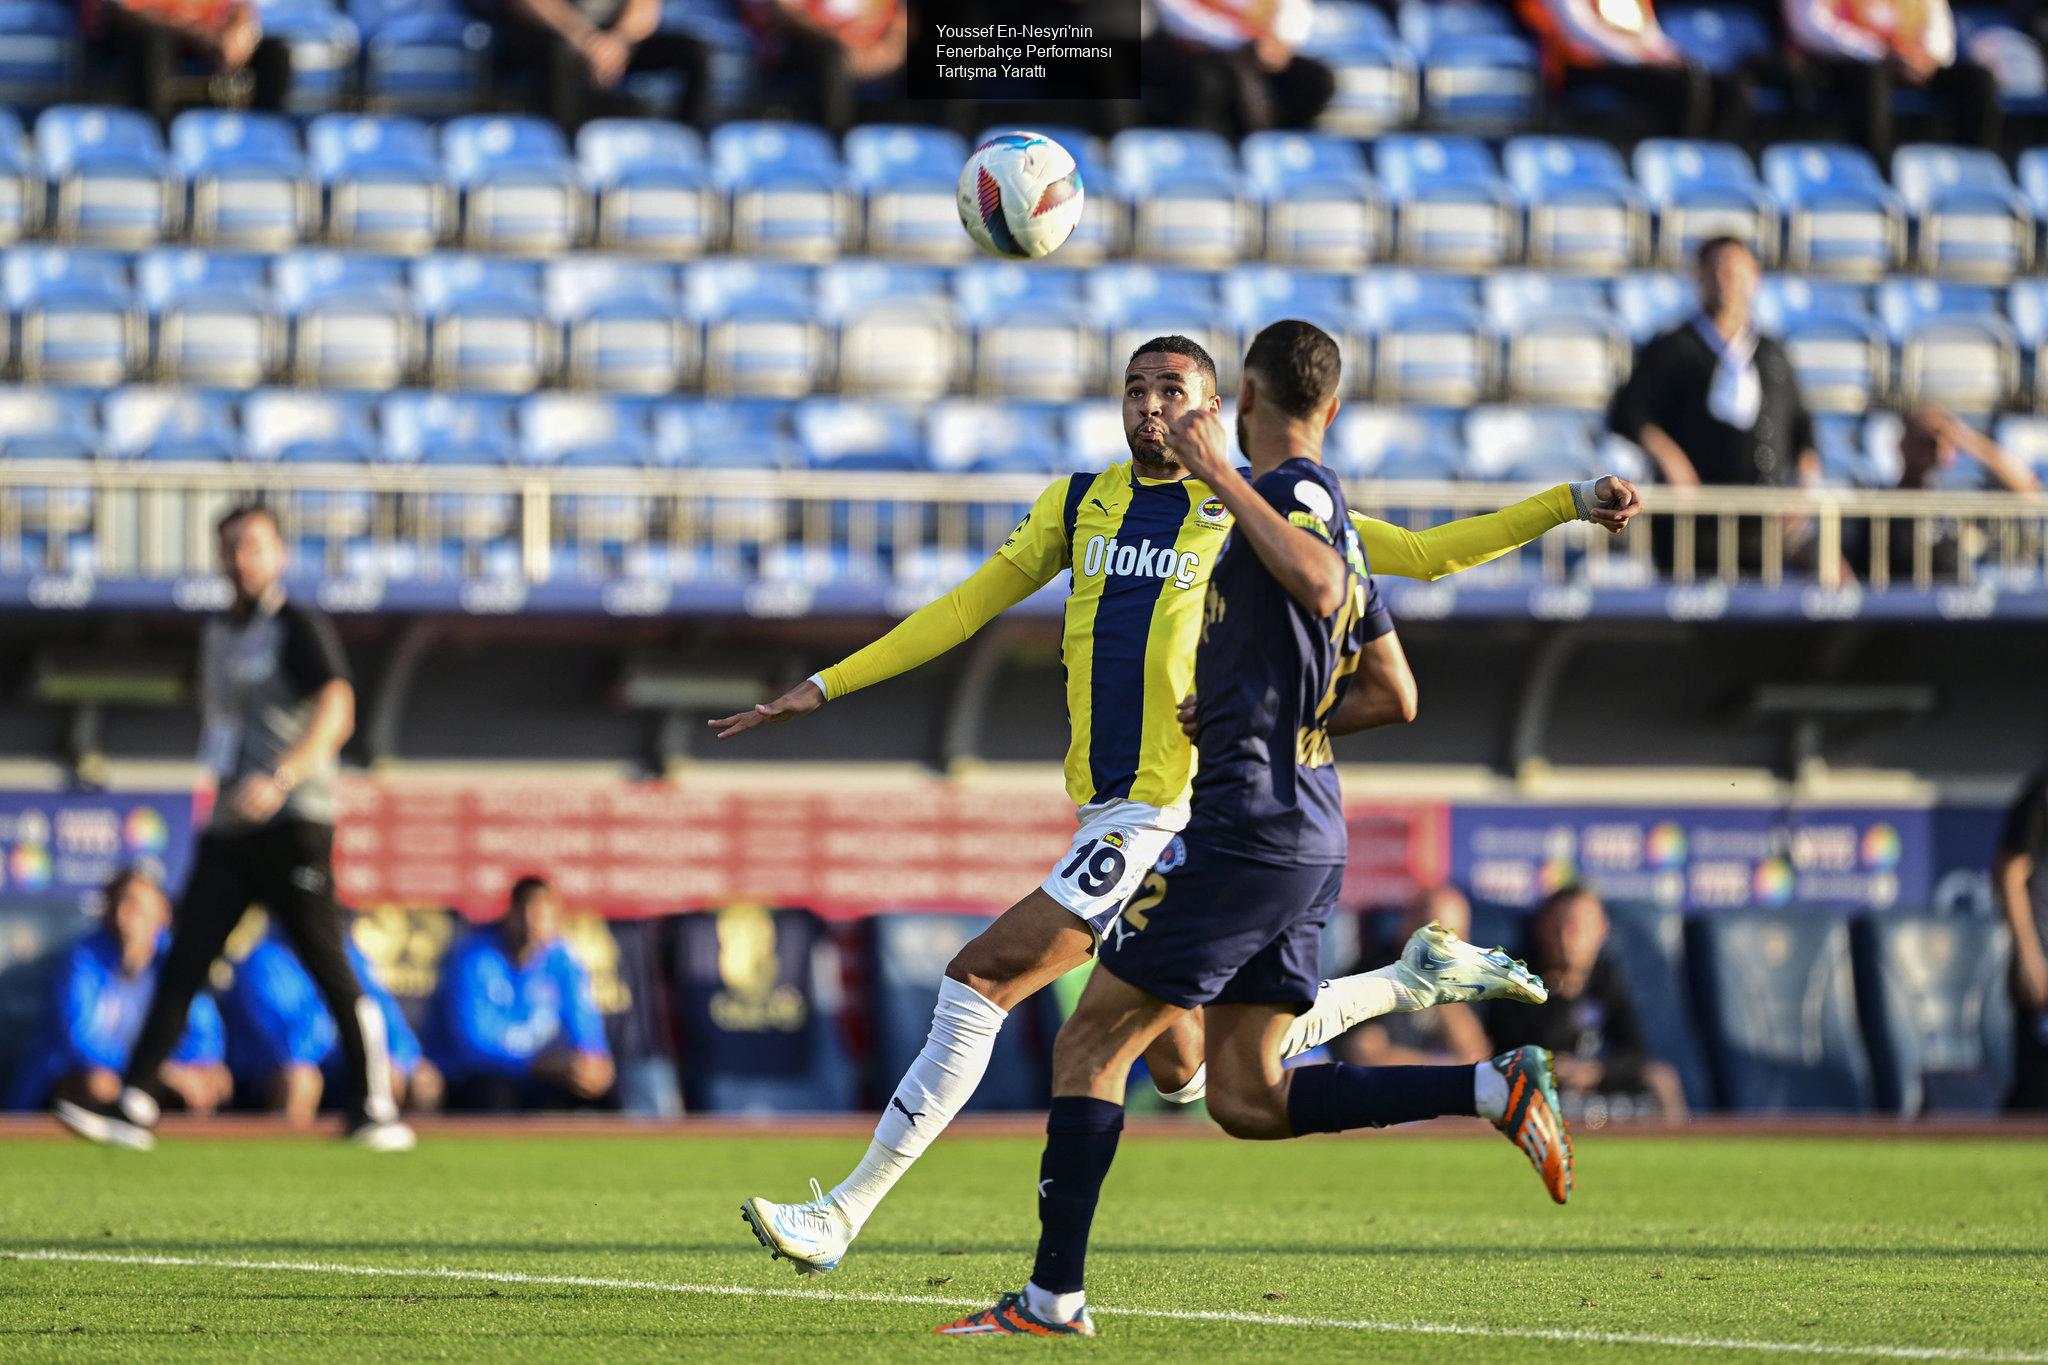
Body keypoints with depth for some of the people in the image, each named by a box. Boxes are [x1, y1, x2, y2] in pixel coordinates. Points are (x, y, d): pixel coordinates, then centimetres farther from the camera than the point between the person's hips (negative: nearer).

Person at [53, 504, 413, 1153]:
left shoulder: (299, 627, -6)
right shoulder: (218, 635, 18)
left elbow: (335, 711, -20)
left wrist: (279, 779, -33)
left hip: (293, 822, -7)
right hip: (227, 826, 7)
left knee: (329, 966, -6)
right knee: (182, 962, -1)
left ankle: (374, 1110, 2)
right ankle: (133, 1107, -5)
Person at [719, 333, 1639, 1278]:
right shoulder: (1079, 503, 16)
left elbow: (1423, 553, 10)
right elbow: (966, 609, 21)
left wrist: (1572, 502, 3)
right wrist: (823, 687, 15)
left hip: (1171, 811, -7)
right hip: (1109, 810, 7)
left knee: (980, 979, -15)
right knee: (1186, 1075, 12)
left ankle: (846, 1211, -10)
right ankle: (1413, 981, 29)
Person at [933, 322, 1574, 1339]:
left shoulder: (1295, 489, -8)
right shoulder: (1323, 511, 19)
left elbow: (1317, 583, -33)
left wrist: (1223, 479, -28)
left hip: (1246, 825, -9)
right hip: (1310, 830, 9)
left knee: (1090, 1046, -2)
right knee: (1247, 1098, 8)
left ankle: (1055, 1294, -3)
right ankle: (1493, 1089, -1)